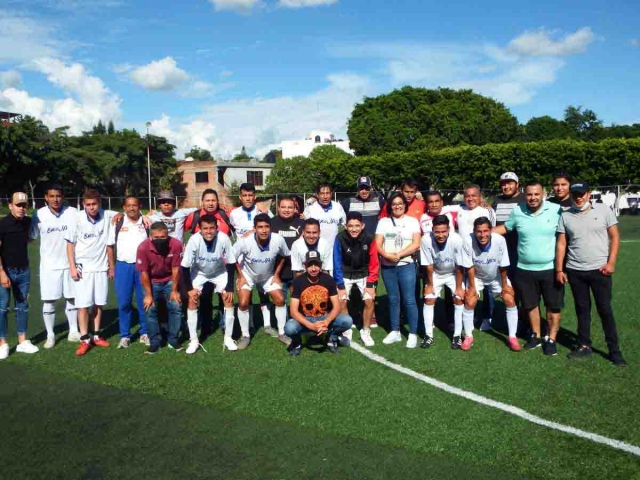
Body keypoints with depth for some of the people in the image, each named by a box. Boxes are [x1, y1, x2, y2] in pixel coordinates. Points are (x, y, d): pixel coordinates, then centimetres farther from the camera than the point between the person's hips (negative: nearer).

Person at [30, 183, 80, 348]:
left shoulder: (73, 213, -6)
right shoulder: (39, 215, -5)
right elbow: (30, 237, 3)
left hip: (70, 263, 1)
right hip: (49, 265, 0)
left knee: (72, 298, 10)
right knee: (49, 301, 4)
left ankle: (73, 332, 23)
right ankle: (50, 335, 17)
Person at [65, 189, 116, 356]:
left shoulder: (107, 217, -5)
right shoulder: (78, 219, -10)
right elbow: (70, 244, -3)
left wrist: (111, 266, 6)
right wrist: (72, 267, -8)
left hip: (101, 267, 2)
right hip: (82, 267, -2)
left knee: (99, 303, 10)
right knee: (83, 304, -2)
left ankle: (96, 335, 23)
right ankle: (84, 340, 6)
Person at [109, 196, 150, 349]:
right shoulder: (117, 224, 3)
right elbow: (110, 246, 7)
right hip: (123, 266, 0)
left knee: (144, 301, 5)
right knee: (123, 302, 3)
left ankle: (144, 333, 17)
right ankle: (125, 335, 14)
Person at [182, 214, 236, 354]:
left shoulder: (224, 239, -32)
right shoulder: (194, 240, -34)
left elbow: (231, 264, -18)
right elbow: (185, 266, -20)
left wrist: (229, 287, -17)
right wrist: (189, 288, -18)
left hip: (220, 272, 0)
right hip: (198, 273, 0)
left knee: (228, 298, -11)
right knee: (192, 300, -12)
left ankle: (228, 338, 3)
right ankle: (193, 340, 1)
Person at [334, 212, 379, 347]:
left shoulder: (369, 239, -20)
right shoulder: (340, 238, -23)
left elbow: (374, 263, -12)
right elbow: (337, 263, -15)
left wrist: (370, 284, -15)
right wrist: (340, 285, -16)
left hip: (363, 275, 1)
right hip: (345, 275, 0)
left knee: (369, 301, -12)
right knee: (341, 301, -12)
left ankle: (365, 332, 8)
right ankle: (346, 332, 9)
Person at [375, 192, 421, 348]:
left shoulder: (412, 221, 4)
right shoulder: (383, 221, 10)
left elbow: (416, 244, -7)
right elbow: (377, 244, 2)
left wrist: (398, 255, -17)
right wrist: (386, 255, -18)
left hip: (406, 266, -2)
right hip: (387, 267, 3)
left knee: (409, 300, -5)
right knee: (393, 299, 10)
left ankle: (413, 334, 2)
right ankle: (395, 332, 19)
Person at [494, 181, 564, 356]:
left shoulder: (556, 210, -9)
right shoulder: (517, 212, -1)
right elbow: (505, 227, 14)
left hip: (551, 269, -2)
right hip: (525, 270, 3)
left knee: (553, 306, 7)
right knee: (530, 305, 16)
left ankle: (551, 339, 21)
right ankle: (536, 335, 33)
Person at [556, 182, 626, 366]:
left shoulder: (604, 210, -1)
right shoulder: (565, 216, 4)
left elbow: (614, 237, 0)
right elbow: (561, 244, 5)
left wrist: (611, 263, -9)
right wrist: (559, 270, 0)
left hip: (600, 269, -2)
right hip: (575, 271, 2)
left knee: (605, 310, 2)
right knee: (582, 309, 11)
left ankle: (614, 350, 12)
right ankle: (584, 346, 22)